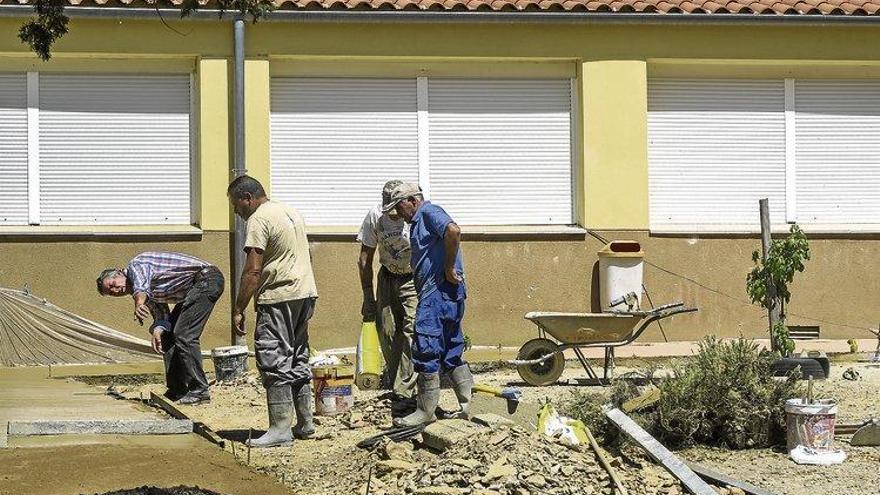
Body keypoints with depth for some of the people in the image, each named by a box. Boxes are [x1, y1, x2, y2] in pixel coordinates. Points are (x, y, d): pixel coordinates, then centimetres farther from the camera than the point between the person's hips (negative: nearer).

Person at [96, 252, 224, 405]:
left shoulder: (136, 265, -10)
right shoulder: (148, 293, 18)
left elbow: (141, 286, -32)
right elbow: (161, 315, 8)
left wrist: (139, 303, -53)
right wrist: (157, 331, -14)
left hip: (206, 277, -11)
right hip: (192, 289, 11)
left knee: (184, 335, -16)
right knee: (168, 335, 12)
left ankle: (199, 391, -14)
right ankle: (177, 391, 14)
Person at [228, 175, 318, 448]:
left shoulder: (259, 220, -12)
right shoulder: (291, 212, 17)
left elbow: (253, 270, -18)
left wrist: (238, 310, -14)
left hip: (279, 299, -9)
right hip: (306, 293, 9)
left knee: (275, 363, -6)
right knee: (298, 360, 16)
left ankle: (280, 428, -7)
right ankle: (305, 423, 21)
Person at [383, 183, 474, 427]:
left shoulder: (429, 212, -5)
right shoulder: (418, 222, 26)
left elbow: (454, 231, -25)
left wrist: (449, 267, -20)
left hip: (440, 291, -11)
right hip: (441, 294, 11)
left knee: (426, 351, -8)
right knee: (451, 352, 11)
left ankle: (426, 411, -4)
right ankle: (468, 405, 11)